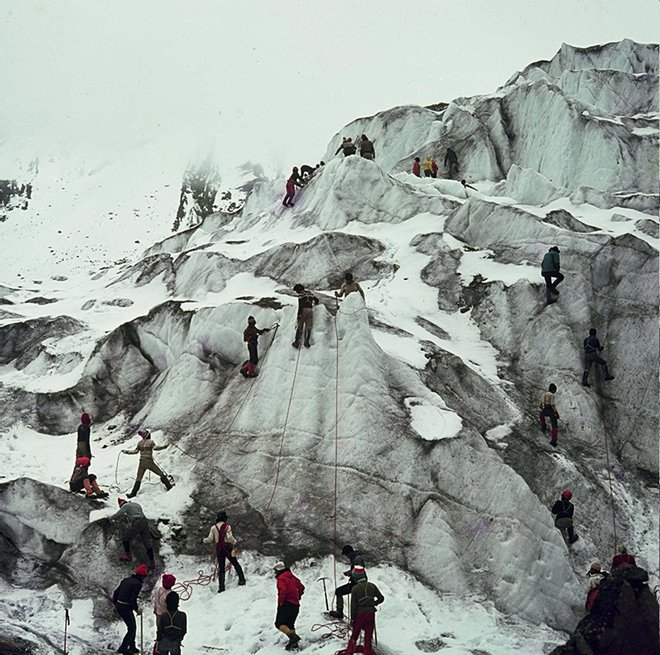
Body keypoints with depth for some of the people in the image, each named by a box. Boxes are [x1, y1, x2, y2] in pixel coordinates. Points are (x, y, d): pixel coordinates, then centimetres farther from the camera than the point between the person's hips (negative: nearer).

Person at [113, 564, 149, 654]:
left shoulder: (126, 580, 11)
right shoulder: (137, 584, -15)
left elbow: (116, 592, 15)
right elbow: (133, 599, -21)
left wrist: (115, 603, 25)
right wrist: (137, 609, -7)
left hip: (118, 606, 9)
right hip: (126, 608, -9)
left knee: (132, 627, 20)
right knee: (132, 628, 5)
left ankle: (132, 647, 28)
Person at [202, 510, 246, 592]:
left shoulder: (213, 528, 4)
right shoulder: (227, 526, -6)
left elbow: (210, 539, 1)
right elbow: (229, 537, -17)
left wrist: (203, 541, 19)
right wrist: (235, 542, -1)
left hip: (219, 549, 3)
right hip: (227, 548, -3)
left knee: (221, 568, 7)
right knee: (236, 564, 10)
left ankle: (221, 587, 2)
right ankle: (241, 580, 3)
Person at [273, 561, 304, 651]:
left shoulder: (281, 578, -7)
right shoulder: (292, 577, 19)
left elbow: (283, 590, -22)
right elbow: (301, 587, 23)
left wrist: (280, 602, -12)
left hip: (287, 603, -9)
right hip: (296, 605, 9)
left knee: (279, 623, -11)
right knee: (290, 624, 16)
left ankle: (293, 636, -31)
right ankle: (294, 644, 6)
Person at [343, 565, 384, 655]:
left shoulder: (355, 589, -12)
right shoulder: (372, 586, -3)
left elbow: (353, 605, -10)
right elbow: (381, 598, 3)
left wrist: (352, 617, -1)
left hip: (359, 614, -2)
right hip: (371, 613, 2)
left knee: (354, 635, 13)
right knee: (368, 636, 11)